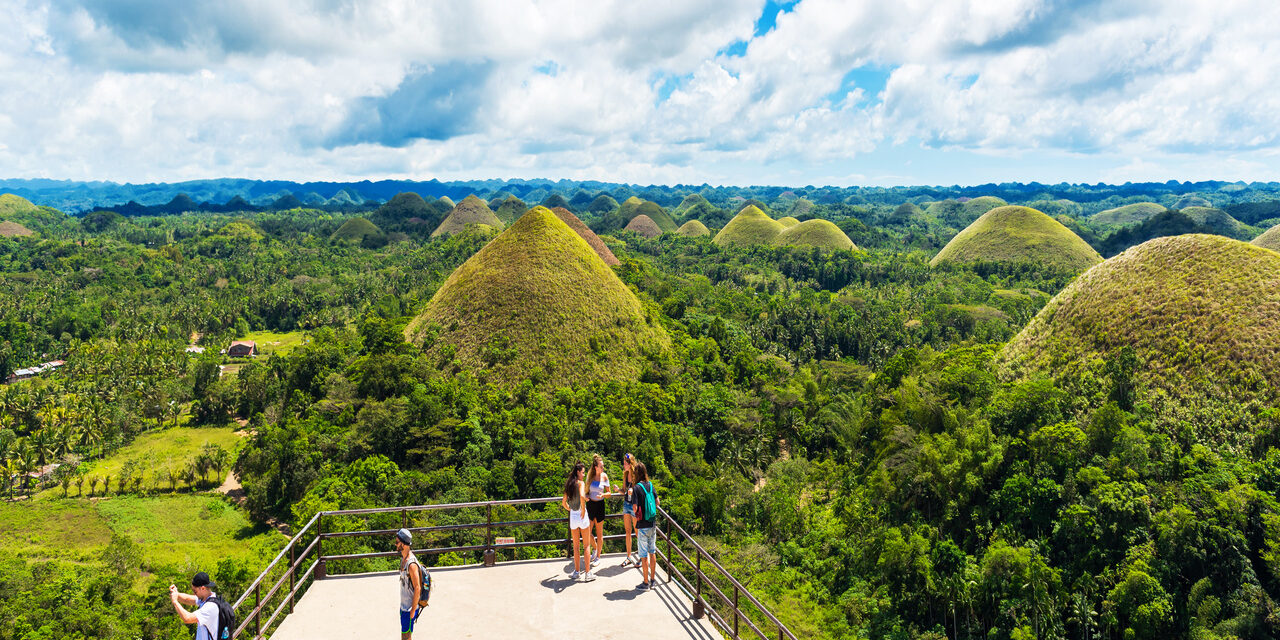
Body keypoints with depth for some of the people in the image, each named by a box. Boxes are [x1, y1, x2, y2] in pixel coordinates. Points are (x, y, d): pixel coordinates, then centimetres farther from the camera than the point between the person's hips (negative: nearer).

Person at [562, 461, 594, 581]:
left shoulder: (569, 485, 8)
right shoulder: (580, 483, -12)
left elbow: (563, 502, 13)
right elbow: (582, 496, -30)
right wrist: (583, 510, -20)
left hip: (572, 516, 6)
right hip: (582, 516, -6)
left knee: (576, 546, 16)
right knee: (586, 546, 3)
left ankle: (576, 572, 22)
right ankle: (588, 574, 4)